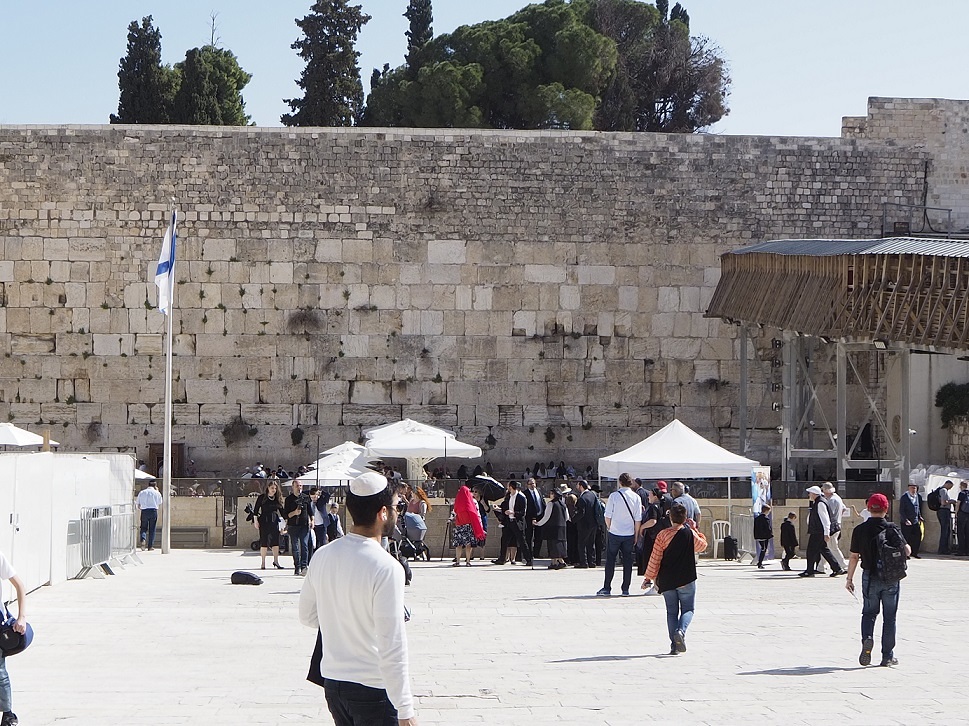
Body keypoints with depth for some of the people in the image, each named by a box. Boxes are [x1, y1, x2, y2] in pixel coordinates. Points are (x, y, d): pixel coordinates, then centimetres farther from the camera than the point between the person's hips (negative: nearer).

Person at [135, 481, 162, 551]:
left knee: (143, 527, 11)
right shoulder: (157, 493, 3)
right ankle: (150, 546, 7)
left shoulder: (141, 492, 7)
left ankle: (143, 539, -17)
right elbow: (160, 504, 16)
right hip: (153, 511, -1)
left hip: (144, 511, 1)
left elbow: (138, 505, 9)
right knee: (152, 529, 6)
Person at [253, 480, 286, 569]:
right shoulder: (262, 497, -3)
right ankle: (263, 563, 3)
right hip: (264, 521, -4)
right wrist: (255, 521, -7)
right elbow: (255, 510, -2)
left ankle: (276, 561, 10)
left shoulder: (277, 498, 8)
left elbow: (281, 510, 13)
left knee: (276, 541, 2)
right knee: (264, 542, -2)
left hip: (274, 521, 4)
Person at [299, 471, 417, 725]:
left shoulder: (322, 556, 1)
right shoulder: (386, 568, -20)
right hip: (373, 690, -7)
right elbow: (392, 646, -21)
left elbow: (307, 615, 14)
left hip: (332, 682, 7)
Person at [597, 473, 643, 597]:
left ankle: (607, 588, 6)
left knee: (610, 560, 6)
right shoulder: (636, 497, -2)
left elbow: (607, 516, -5)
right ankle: (625, 589, 8)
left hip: (615, 533, -2)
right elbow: (638, 519, 0)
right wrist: (636, 535, 10)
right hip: (630, 534, 2)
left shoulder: (614, 496, -8)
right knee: (627, 561, 8)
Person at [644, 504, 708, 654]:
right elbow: (702, 546, 15)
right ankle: (681, 631, -20)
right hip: (686, 579, -1)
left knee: (671, 611, 10)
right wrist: (694, 529, 20)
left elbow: (655, 559, -6)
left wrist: (649, 578, 0)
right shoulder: (690, 534, -5)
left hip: (666, 581, 1)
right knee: (688, 609, 9)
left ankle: (674, 645, 3)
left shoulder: (662, 535, -7)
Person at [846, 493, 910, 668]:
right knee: (889, 617, 8)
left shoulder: (860, 530, -5)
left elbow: (854, 557, -2)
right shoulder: (892, 529, -10)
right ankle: (887, 656, 11)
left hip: (870, 576, 1)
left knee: (869, 613, 16)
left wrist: (849, 578, 7)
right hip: (891, 578, -1)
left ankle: (867, 639, -13)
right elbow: (907, 551, -6)